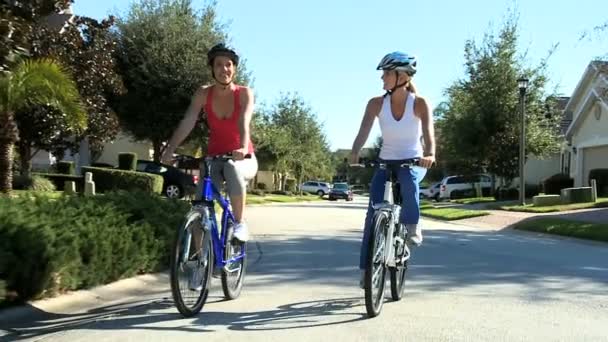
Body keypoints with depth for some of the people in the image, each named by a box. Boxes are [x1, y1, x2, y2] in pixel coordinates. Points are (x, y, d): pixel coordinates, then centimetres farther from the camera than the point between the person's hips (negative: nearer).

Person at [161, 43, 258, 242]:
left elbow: (244, 123, -28)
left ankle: (239, 223, -21)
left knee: (232, 168, -38)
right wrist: (170, 150, -30)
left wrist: (243, 148, -47)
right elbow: (187, 123, -15)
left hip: (242, 159, -2)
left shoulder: (245, 93, -11)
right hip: (214, 158, 2)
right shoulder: (203, 94, -5)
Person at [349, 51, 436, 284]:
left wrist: (430, 155, -47)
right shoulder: (376, 104, -9)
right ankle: (367, 266, 1)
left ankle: (412, 225, -12)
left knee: (408, 178, -38)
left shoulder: (419, 103, -13)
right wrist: (354, 153, -40)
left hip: (413, 162, -2)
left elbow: (428, 132, -27)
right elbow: (363, 131, -20)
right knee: (373, 213, -11)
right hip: (386, 163, 2)